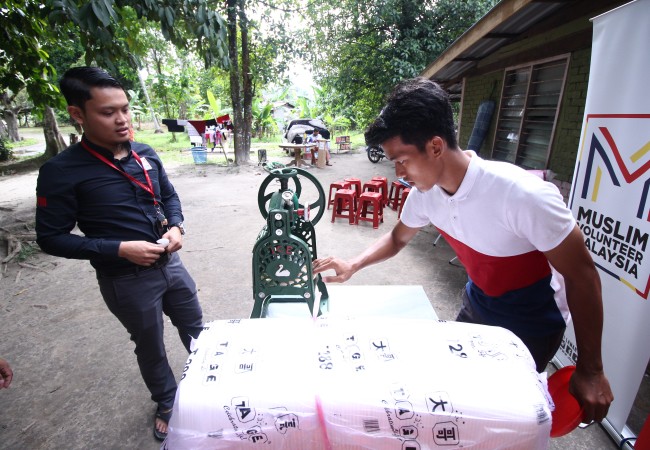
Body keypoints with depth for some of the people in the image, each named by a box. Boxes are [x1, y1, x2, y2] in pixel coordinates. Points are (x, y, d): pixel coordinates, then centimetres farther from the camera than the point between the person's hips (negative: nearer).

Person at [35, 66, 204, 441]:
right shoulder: (62, 171, -16)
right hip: (127, 280, -4)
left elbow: (169, 195, 12)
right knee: (150, 347, 18)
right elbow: (51, 238, -13)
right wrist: (120, 249, -23)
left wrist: (176, 227, -9)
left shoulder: (145, 154, -1)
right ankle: (167, 403, 46)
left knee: (197, 330, 21)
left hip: (170, 263, 5)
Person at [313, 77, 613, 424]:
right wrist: (352, 266, -13)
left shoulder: (523, 195, -36)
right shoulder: (424, 193, -17)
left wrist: (590, 370, -16)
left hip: (530, 326, -5)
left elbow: (582, 275, -24)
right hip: (477, 304, 6)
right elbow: (398, 238, 3)